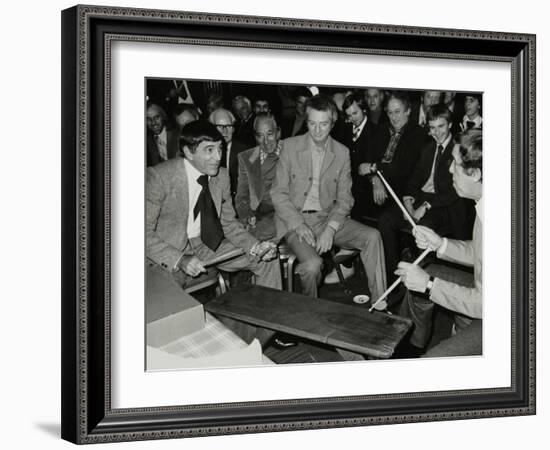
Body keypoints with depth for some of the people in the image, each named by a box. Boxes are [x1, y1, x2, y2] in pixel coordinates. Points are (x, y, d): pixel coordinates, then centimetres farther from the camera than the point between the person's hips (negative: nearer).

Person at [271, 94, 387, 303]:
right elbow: (278, 193, -2)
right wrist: (298, 225, -17)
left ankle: (379, 306, -12)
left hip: (329, 218, 3)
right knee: (313, 263, -31)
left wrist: (330, 229, -14)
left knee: (372, 237, -19)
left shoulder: (342, 152, 6)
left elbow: (345, 198, 4)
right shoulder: (290, 146, -1)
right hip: (295, 219, -3)